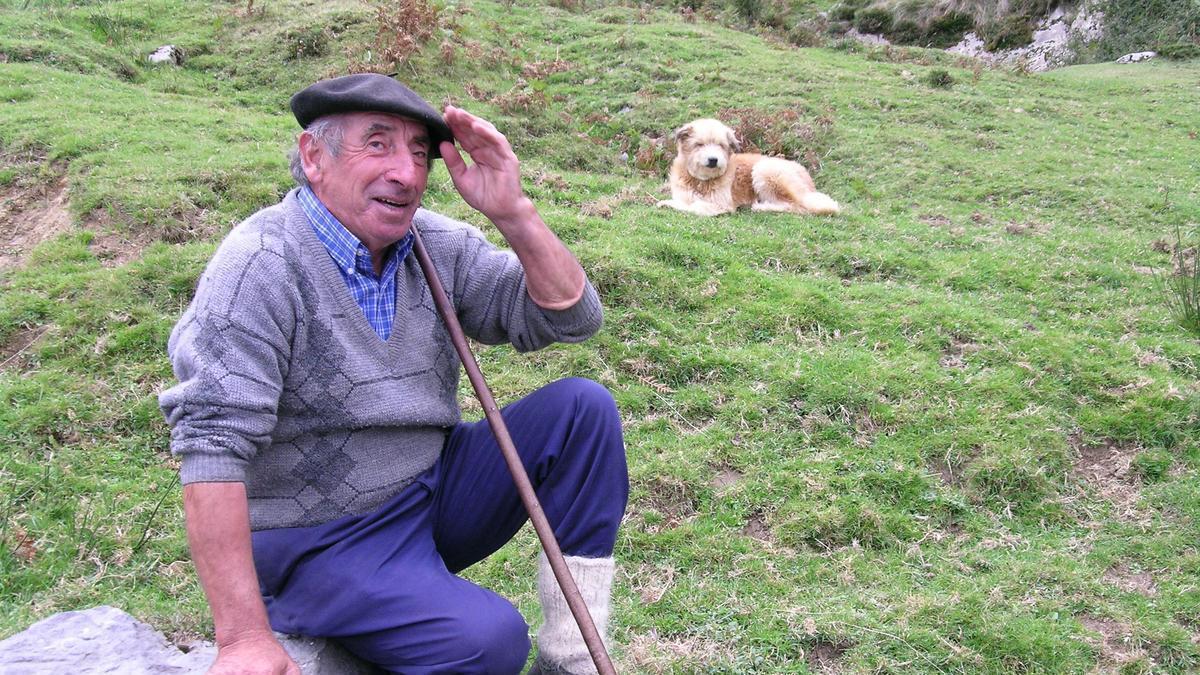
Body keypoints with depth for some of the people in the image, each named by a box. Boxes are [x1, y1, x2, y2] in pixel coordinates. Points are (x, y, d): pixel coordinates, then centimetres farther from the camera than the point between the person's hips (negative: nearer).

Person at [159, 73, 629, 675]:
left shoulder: (435, 245, -1)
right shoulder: (262, 264, -19)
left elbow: (570, 318, -3)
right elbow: (211, 447, -25)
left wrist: (513, 213, -21)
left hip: (436, 488, 7)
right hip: (320, 541, -7)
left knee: (583, 407, -10)